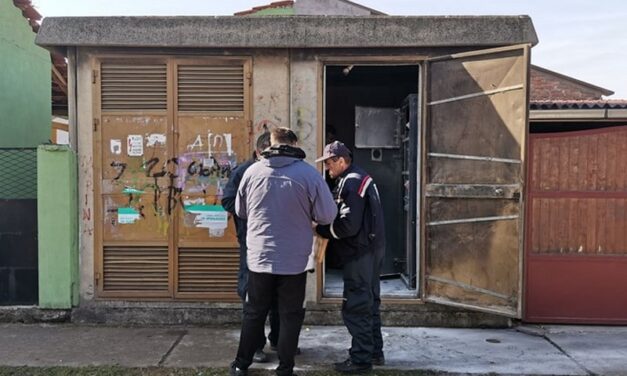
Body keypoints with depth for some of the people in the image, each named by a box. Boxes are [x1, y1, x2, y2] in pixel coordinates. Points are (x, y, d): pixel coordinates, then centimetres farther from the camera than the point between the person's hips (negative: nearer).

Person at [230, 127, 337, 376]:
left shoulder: (252, 171, -4)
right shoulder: (309, 174, -12)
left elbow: (240, 211, 9)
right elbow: (327, 216, -7)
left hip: (259, 257, 2)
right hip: (294, 260, -2)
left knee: (254, 313, 17)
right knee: (290, 316, 12)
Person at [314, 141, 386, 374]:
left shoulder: (351, 182, -17)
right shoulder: (361, 178, 15)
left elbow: (348, 225, -24)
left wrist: (320, 229, -12)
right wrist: (325, 225, 5)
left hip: (359, 252, -11)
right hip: (370, 249, 11)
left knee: (355, 307, -3)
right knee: (369, 303, 18)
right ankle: (375, 352, 28)